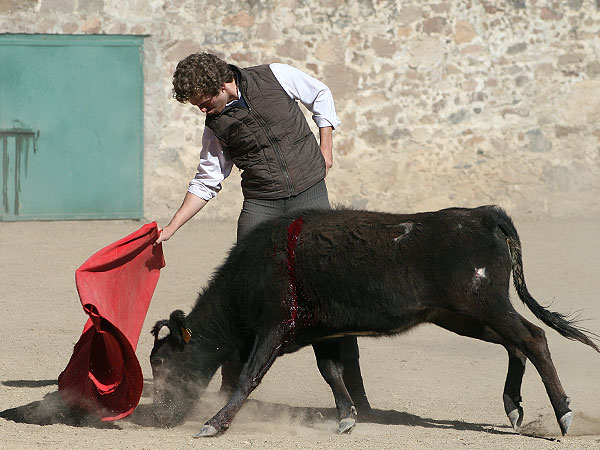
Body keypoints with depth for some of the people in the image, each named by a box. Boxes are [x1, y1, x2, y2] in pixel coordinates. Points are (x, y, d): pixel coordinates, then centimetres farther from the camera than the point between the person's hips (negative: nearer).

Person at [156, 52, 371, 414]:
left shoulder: (275, 77, -5)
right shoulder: (216, 126, 2)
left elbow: (320, 95, 11)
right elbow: (207, 183, 10)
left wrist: (325, 146, 3)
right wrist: (171, 228, 4)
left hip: (310, 194, -2)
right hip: (260, 204, 2)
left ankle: (354, 392, 0)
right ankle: (232, 387, 5)